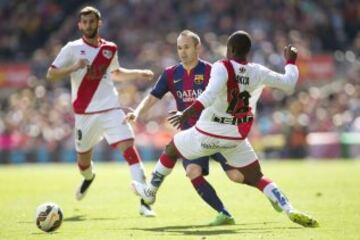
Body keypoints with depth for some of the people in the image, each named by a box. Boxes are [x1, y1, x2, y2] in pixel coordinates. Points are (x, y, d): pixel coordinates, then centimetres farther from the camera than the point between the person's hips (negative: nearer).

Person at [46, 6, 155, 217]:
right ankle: (88, 177, 51)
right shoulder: (73, 49, -3)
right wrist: (74, 67, -22)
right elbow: (51, 75, -7)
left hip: (111, 110, 1)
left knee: (129, 147, -17)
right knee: (84, 159, 11)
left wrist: (138, 74, 14)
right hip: (85, 113, -1)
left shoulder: (110, 49, 9)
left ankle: (144, 201, -20)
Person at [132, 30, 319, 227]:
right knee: (255, 178, 9)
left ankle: (150, 192, 39)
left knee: (171, 150, 24)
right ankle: (290, 210, -11)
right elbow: (289, 84, 2)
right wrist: (290, 61, 18)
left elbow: (210, 95, -35)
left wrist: (187, 113, -39)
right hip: (235, 137, 3)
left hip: (208, 133, -3)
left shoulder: (222, 67, -19)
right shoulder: (257, 72, -7)